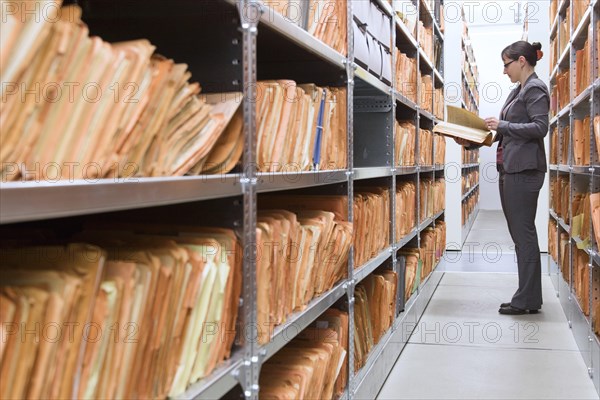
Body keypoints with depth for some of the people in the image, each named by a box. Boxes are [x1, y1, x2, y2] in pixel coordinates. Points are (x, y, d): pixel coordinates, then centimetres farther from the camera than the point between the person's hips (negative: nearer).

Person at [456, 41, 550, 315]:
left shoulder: (535, 89, -8)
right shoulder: (517, 91, 19)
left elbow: (540, 127, -18)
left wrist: (502, 125, -14)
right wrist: (472, 142, 11)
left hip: (524, 170, -10)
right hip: (509, 169, 10)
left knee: (524, 234, -6)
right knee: (519, 234, 11)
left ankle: (528, 300, 0)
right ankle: (527, 297, 17)